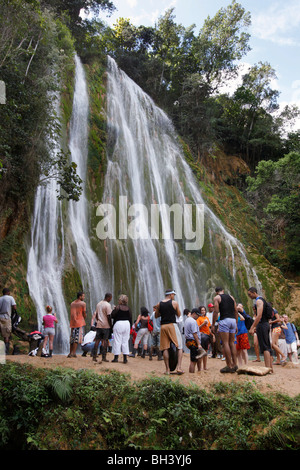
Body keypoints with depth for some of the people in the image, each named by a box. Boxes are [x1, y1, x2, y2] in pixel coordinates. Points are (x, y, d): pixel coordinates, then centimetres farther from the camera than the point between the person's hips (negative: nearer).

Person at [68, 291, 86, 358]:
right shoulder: (83, 303, -6)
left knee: (72, 338, 11)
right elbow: (84, 314, -5)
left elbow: (71, 313, 12)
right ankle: (73, 353, -9)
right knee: (77, 338, -5)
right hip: (80, 322, -6)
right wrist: (84, 318, 15)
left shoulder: (72, 303, 14)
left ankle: (70, 352, 12)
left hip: (72, 323, 6)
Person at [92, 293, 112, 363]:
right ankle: (104, 358, -1)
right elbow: (109, 316, -13)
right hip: (106, 326, -6)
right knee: (105, 341, -2)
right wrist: (111, 326, -7)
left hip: (99, 325, 7)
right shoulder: (108, 305, -11)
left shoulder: (98, 304, 13)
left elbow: (96, 315, 16)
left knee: (97, 340, 7)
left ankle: (94, 357, 7)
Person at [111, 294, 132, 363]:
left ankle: (116, 357, 4)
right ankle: (125, 358, 7)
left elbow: (112, 316, -6)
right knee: (125, 341, 8)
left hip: (118, 324, -4)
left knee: (117, 341, 2)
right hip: (127, 324, 4)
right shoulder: (128, 308, 5)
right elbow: (130, 318, 8)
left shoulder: (117, 307, -8)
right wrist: (130, 327, 16)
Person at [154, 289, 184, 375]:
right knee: (179, 347, 4)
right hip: (172, 325, -3)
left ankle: (167, 369, 6)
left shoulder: (159, 304, 7)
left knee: (165, 348, 6)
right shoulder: (174, 303, -2)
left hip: (163, 326, 3)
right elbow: (179, 315, 8)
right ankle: (179, 367, -7)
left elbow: (156, 316, 14)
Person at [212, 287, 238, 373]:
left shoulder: (217, 298, 4)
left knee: (225, 343, -5)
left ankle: (229, 366, -7)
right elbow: (236, 311, 16)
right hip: (233, 320, 6)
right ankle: (234, 364, 11)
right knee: (232, 343, 12)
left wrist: (213, 325, -4)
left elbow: (216, 311, -6)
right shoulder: (231, 297, 19)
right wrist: (236, 324, 20)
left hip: (224, 320, -6)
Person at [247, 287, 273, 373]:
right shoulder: (261, 300, 19)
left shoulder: (258, 301, -12)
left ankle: (268, 368, -12)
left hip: (262, 325, -10)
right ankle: (271, 367, 12)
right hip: (266, 324, 10)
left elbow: (259, 316, -22)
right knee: (268, 347, 10)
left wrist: (252, 328, -22)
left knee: (264, 347, -11)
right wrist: (255, 327, 24)